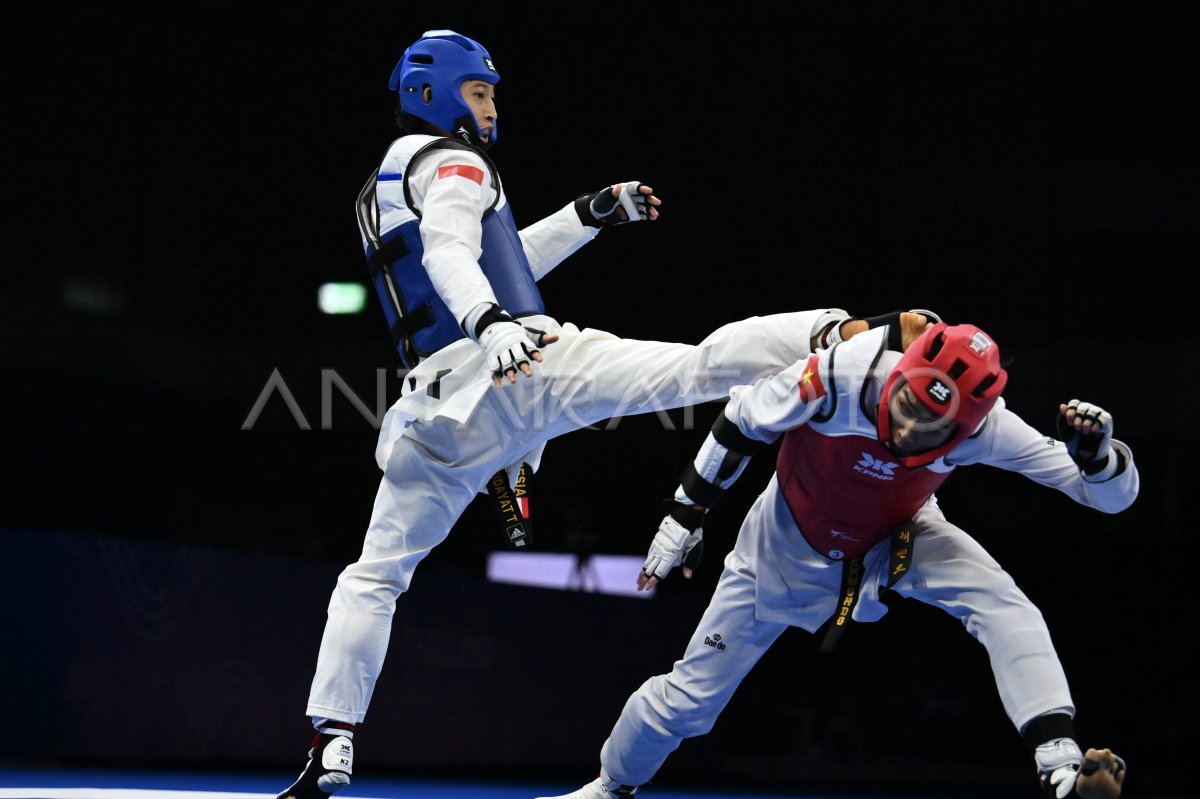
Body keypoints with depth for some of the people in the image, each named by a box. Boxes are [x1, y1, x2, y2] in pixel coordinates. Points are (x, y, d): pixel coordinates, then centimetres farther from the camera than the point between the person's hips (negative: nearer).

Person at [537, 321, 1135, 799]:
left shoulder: (985, 427, -32)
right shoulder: (837, 379, -38)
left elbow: (1114, 494, -27)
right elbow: (743, 422, -17)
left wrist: (1094, 451, -49)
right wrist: (685, 513, -10)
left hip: (894, 539, 1)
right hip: (788, 547, -1)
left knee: (1003, 604, -27)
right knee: (690, 696, 5)